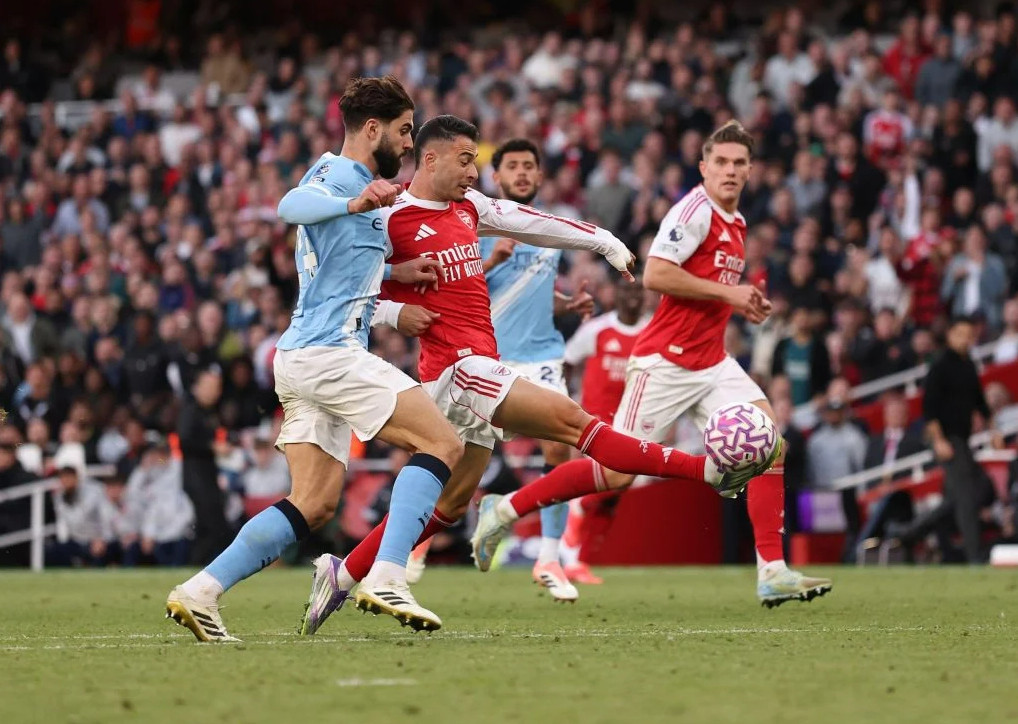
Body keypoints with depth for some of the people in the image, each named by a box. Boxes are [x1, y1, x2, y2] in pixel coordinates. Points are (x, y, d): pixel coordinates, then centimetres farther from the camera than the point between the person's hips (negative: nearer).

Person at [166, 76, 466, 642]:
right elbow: (291, 206, -31)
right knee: (444, 443, -15)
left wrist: (393, 274, 33)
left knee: (315, 505, 6)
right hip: (328, 353, -10)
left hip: (305, 358, 10)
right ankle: (387, 579, -25)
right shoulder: (338, 175, -7)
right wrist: (353, 204, -49)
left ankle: (200, 593, 2)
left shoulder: (355, 183, 24)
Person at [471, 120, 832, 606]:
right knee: (617, 472, -6)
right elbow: (655, 275, -24)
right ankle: (504, 511, 10)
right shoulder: (694, 211, -13)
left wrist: (744, 305, 12)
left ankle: (773, 573, -9)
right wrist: (727, 292, -19)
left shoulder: (736, 224, 15)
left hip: (711, 362, 8)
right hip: (666, 361, -8)